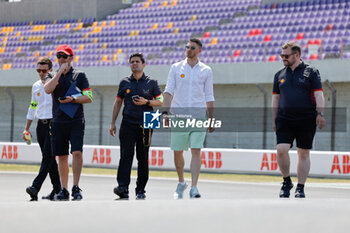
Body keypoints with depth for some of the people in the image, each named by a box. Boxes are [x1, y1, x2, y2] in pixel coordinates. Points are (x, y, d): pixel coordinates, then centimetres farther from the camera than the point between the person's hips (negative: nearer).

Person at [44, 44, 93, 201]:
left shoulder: (79, 75, 5)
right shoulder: (54, 76, 12)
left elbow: (88, 98, -1)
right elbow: (48, 89, -11)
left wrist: (72, 99, -16)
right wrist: (60, 72, -10)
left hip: (76, 121, -3)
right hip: (58, 122, 3)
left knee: (77, 152, -16)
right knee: (61, 157, 6)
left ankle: (76, 188, -12)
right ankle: (64, 190, 14)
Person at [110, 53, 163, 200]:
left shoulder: (151, 83, 8)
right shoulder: (125, 83, 12)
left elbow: (160, 102, 7)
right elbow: (117, 103, 17)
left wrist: (146, 102, -12)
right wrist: (113, 123, 12)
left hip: (144, 125, 0)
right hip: (127, 124, 0)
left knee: (143, 158, 3)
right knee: (126, 156, -12)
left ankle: (140, 190, 10)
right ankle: (123, 188, -20)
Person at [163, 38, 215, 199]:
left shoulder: (206, 71, 8)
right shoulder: (176, 68, 8)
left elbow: (209, 97, 11)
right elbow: (169, 91, 2)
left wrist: (211, 119, 7)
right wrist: (165, 112, -10)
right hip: (178, 115, 1)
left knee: (196, 151, -11)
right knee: (177, 152, 5)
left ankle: (194, 188, -13)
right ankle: (181, 183, 26)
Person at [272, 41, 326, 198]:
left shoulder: (311, 72, 2)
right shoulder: (280, 74, 12)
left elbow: (318, 94, -3)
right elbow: (276, 98, 17)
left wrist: (320, 114, -14)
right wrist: (274, 120, 13)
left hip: (306, 120, -2)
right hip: (285, 119, 2)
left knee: (303, 154, 2)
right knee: (281, 149, -13)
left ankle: (300, 188, 12)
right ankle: (286, 181, 7)